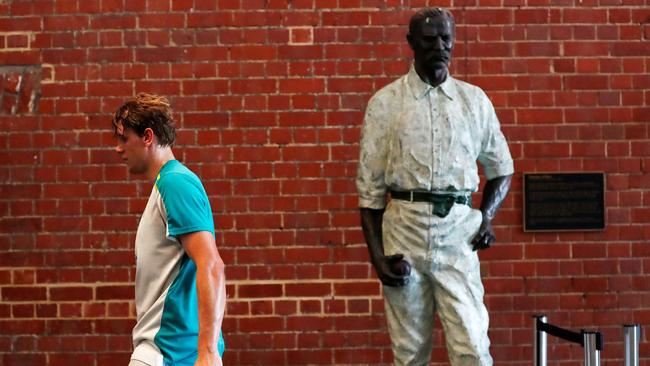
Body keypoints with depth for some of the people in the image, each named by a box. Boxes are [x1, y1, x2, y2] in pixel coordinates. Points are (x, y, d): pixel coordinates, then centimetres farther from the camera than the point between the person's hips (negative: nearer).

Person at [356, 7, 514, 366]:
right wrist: (377, 255, -5)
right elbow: (369, 186, 3)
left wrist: (486, 214, 2)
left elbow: (501, 168, 20)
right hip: (404, 226, -1)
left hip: (458, 229, 1)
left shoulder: (475, 100, 10)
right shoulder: (385, 102, 4)